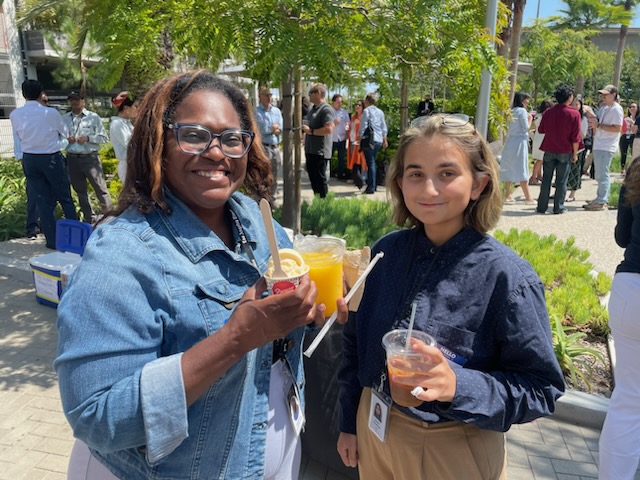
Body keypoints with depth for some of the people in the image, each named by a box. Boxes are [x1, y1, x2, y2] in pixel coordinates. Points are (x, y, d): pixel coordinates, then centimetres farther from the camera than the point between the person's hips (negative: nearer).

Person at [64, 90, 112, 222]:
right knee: (80, 190, 12)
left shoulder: (93, 117, -1)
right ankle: (89, 218, 25)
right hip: (72, 159, 4)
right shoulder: (64, 118, 7)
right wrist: (66, 139, -7)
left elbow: (104, 137, -3)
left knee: (100, 188, -4)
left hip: (90, 158, -4)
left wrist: (88, 138, -16)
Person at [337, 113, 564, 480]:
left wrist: (459, 386, -33)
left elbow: (541, 388, -16)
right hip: (373, 432, 4)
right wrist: (349, 424, 10)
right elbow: (356, 344, 3)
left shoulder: (508, 277, -20)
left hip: (455, 450, -3)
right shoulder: (384, 253, -8)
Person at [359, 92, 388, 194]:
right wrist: (385, 140, 24)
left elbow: (363, 126, -9)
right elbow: (384, 127, 17)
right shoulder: (380, 112, 15)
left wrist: (360, 138, -4)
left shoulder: (366, 110, -5)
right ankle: (374, 185, 20)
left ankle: (371, 188, -8)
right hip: (379, 140, 7)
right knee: (372, 162, 17)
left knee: (370, 163, -7)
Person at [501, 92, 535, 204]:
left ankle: (507, 195, 11)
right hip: (519, 141, -7)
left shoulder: (512, 111, 13)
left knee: (509, 169, 9)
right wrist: (530, 119, 6)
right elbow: (525, 128, -11)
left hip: (510, 141, 7)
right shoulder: (522, 111, -9)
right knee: (521, 170, -6)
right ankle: (528, 197, -1)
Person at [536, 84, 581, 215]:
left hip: (549, 150, 2)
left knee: (546, 179, 8)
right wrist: (575, 153, 0)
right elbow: (575, 138, -9)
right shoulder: (574, 114, -9)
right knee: (561, 181, 6)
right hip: (565, 152, -2)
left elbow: (541, 130, 11)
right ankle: (558, 207, 10)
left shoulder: (548, 112, -1)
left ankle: (542, 207, 9)